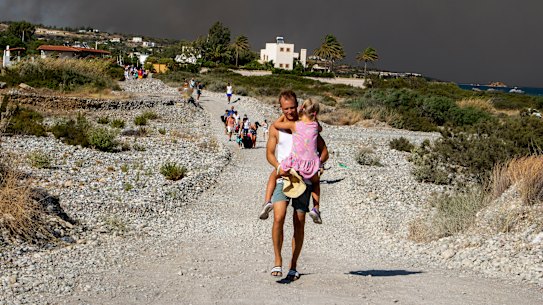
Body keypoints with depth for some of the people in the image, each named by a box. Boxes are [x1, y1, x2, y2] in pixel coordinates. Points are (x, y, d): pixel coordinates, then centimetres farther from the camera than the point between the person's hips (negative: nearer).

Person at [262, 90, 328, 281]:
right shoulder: (276, 128, 7)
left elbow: (324, 151, 8)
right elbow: (269, 153, 6)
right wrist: (278, 166, -15)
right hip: (283, 179, -1)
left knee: (299, 222, 1)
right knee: (279, 217, -18)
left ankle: (293, 266, 12)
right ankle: (278, 260, -5)